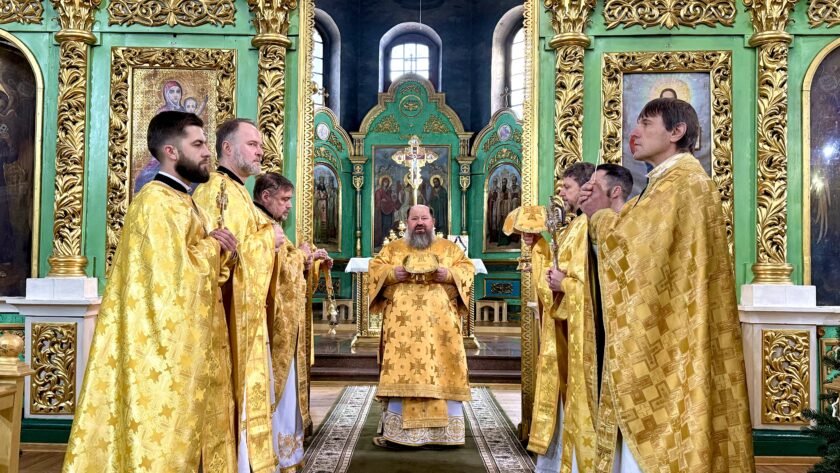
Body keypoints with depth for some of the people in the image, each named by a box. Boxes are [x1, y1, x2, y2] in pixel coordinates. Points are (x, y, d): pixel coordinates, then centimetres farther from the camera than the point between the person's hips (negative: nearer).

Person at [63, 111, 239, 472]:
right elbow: (176, 275, -23)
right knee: (164, 439, -1)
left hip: (183, 351, 10)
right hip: (164, 351, -10)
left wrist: (214, 247, 1)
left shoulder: (179, 201, 17)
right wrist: (213, 245, -9)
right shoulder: (159, 202, -15)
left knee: (181, 435, 14)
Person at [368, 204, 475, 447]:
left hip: (440, 324, 0)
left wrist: (450, 274, -13)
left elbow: (468, 268, 7)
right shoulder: (393, 248, 15)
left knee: (444, 371, -2)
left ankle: (447, 430, 6)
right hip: (403, 324, 0)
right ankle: (395, 430, 2)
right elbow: (374, 269, 8)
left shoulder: (449, 248, 14)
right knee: (399, 372, -5)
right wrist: (392, 273, -12)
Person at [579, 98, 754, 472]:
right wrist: (604, 210, 4)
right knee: (648, 432, 14)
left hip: (668, 339, -10)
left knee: (651, 443, -3)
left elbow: (634, 248, -22)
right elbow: (640, 247, 18)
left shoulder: (680, 182, -14)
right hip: (663, 334, 10)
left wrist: (601, 215, -4)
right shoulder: (669, 182, 18)